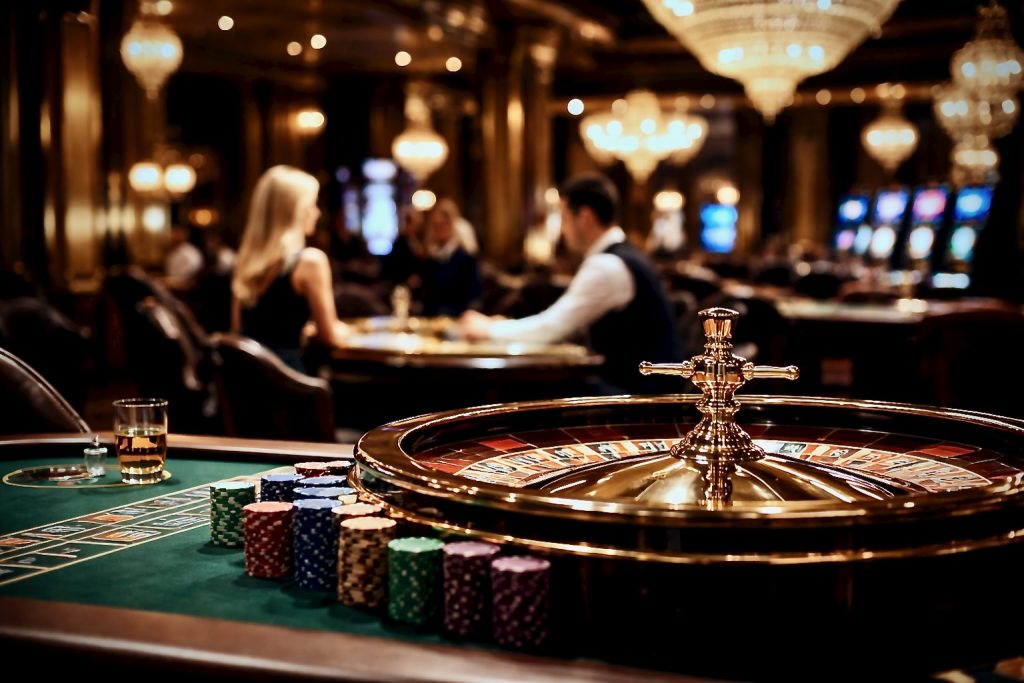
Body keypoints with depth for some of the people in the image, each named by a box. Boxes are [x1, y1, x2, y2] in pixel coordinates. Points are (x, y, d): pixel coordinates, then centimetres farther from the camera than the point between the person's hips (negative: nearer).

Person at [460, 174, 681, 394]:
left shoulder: (607, 266, -18)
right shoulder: (620, 258, 13)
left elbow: (553, 328, -17)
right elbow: (562, 322, 17)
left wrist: (488, 329, -3)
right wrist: (495, 325, 10)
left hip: (638, 390, -9)